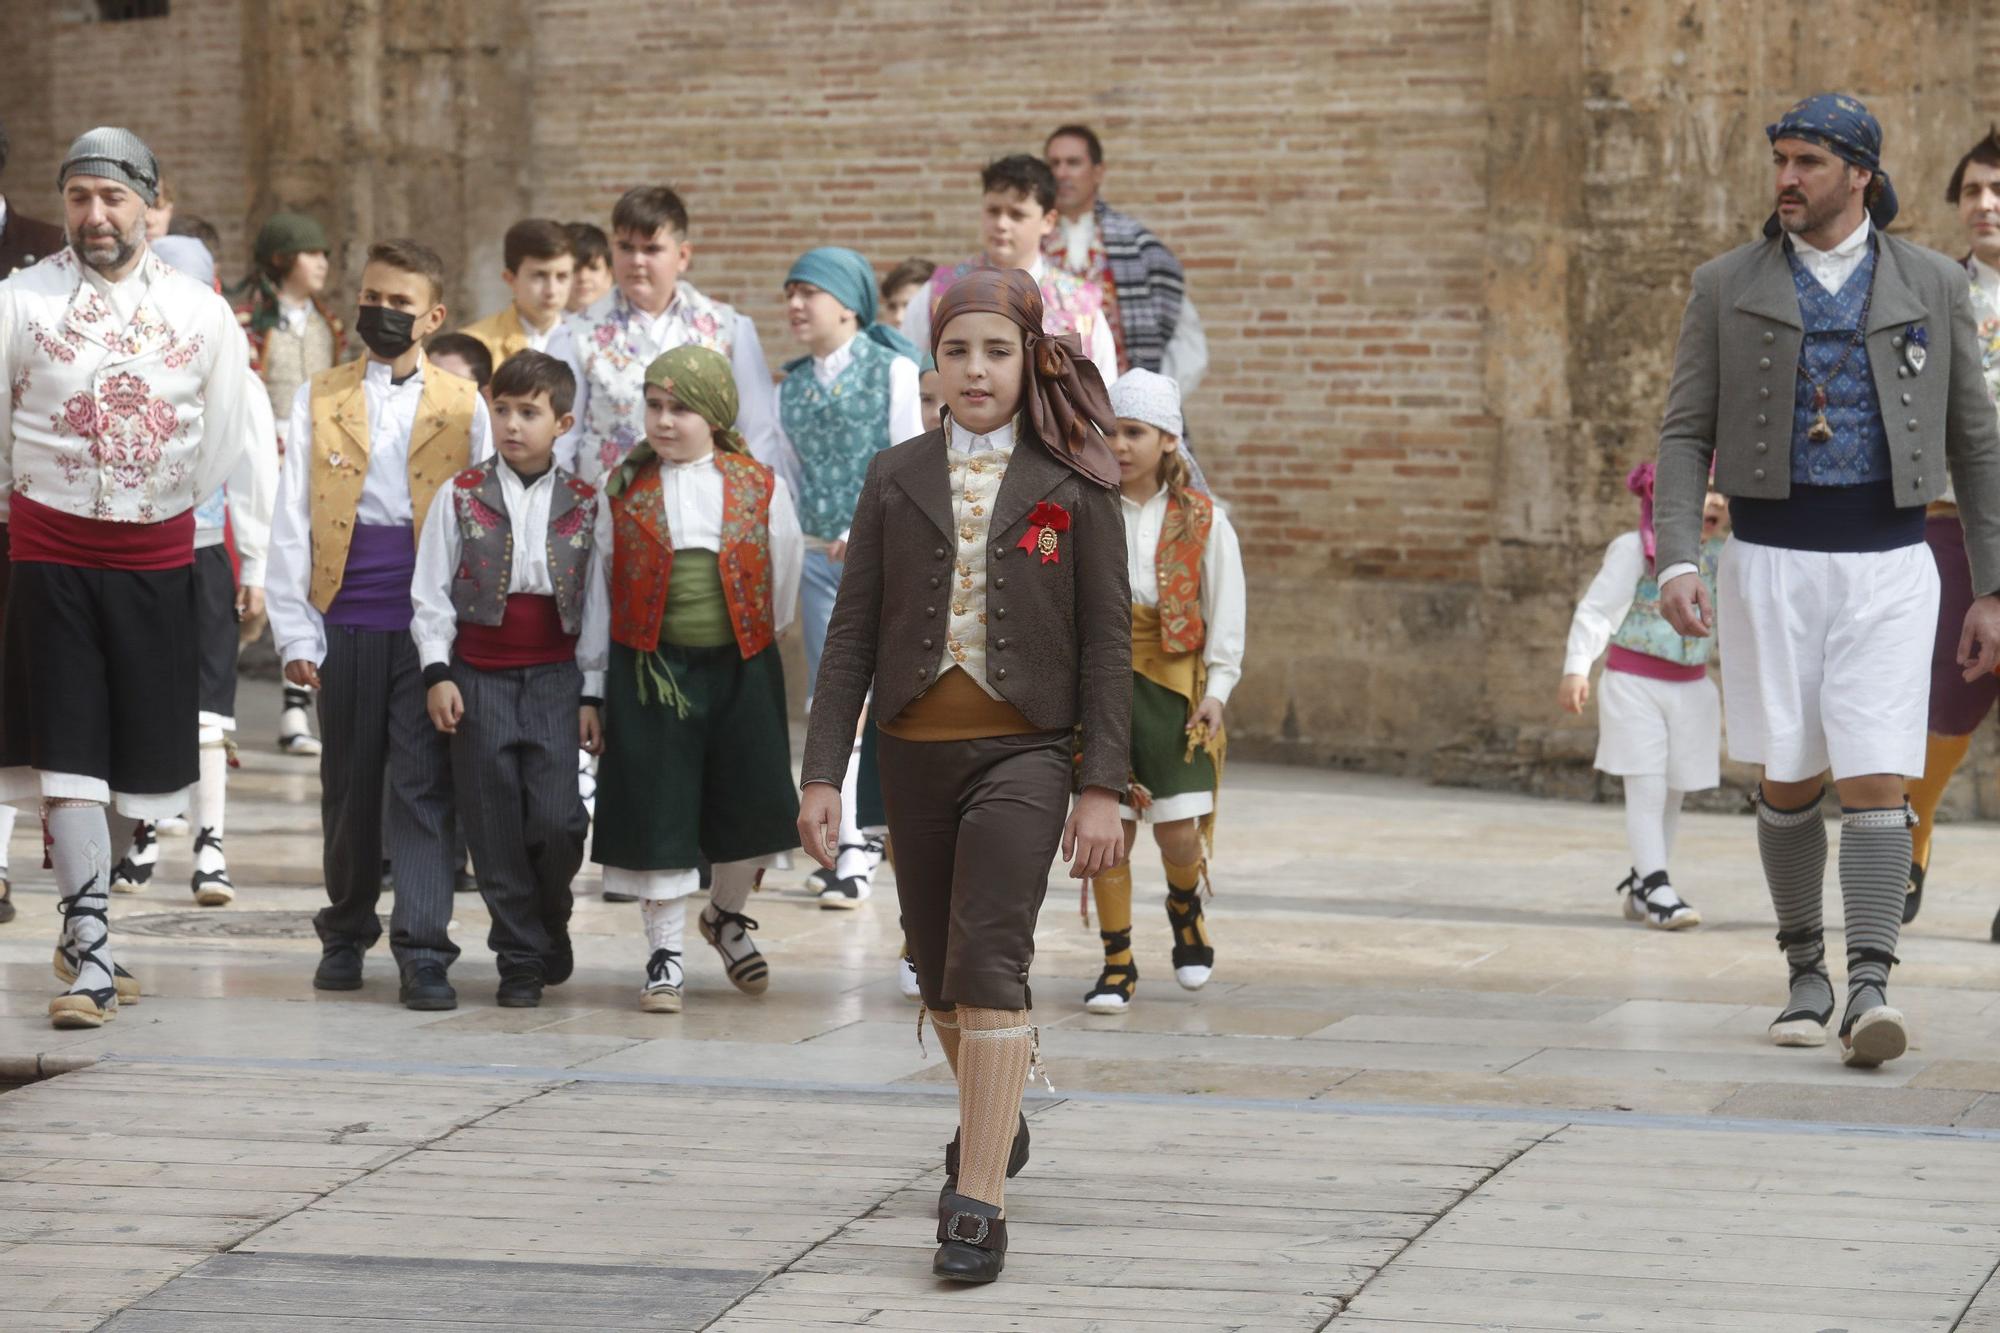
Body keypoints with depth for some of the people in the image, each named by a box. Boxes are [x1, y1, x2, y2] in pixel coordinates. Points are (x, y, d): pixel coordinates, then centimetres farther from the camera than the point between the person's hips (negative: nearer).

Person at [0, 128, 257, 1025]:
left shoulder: (201, 311, 2)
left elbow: (225, 438, 12)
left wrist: (164, 509, 13)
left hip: (157, 554, 2)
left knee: (132, 754, 8)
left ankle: (83, 925, 25)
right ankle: (91, 958, -8)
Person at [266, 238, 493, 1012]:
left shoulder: (464, 406, 4)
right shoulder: (320, 400, 7)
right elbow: (292, 522, 5)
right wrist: (294, 632, -2)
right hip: (347, 622, 2)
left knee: (425, 787, -5)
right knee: (350, 783, 10)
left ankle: (423, 953, -4)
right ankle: (345, 934, 26)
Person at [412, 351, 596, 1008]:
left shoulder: (584, 504, 5)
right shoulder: (461, 497, 3)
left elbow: (598, 603, 7)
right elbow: (430, 592, 3)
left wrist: (592, 693, 3)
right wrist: (437, 673, -6)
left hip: (555, 676, 0)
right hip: (478, 677, 0)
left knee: (556, 819, -11)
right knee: (494, 828, 0)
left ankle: (550, 927, 16)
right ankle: (521, 959, 11)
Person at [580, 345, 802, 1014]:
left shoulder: (760, 487, 0)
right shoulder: (624, 487, 2)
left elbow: (780, 579, 11)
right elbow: (602, 582, 6)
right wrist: (591, 673, 6)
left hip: (740, 667, 1)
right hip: (650, 669, -1)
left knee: (750, 805, 4)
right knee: (657, 809, 0)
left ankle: (727, 914, 33)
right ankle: (665, 950, 11)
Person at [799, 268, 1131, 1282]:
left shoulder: (1073, 485, -2)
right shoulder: (896, 478, 6)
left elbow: (1107, 639, -1)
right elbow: (853, 631, 6)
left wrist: (1103, 787, -7)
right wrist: (822, 773, -1)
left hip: (1020, 750, -4)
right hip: (914, 751, 4)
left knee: (988, 964, -16)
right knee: (939, 969, 14)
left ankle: (979, 1203, -16)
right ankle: (994, 1120, 42)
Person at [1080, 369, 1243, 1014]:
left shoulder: (1202, 520, 1)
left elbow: (1225, 610, 2)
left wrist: (1217, 689, -6)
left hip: (1174, 683, -1)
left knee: (1177, 829, -7)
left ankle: (1185, 908, 27)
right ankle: (1117, 965, 11)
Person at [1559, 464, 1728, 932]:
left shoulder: (1717, 557, 6)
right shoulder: (1636, 549, -11)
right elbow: (1597, 609, -14)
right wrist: (1576, 669, -22)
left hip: (1691, 689, 6)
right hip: (1635, 683, -6)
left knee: (1672, 795, 9)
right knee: (1647, 789, -10)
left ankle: (1639, 885, 21)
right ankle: (1658, 890, -13)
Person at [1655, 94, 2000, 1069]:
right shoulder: (1727, 287, 2)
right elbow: (1685, 437, 1)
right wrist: (1677, 563, -14)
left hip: (1885, 568, -1)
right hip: (1769, 563, 1)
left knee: (1876, 782, -12)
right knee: (1788, 784, 6)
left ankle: (1869, 996, -16)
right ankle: (1806, 969, 25)